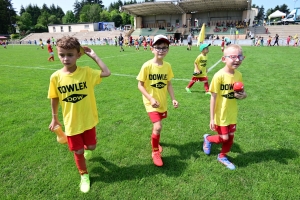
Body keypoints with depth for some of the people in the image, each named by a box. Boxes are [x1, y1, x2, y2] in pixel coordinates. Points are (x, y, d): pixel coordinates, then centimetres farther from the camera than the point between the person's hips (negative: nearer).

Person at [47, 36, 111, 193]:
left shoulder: (86, 72, -15)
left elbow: (106, 73, -27)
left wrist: (94, 56, -21)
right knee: (78, 151, 13)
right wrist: (54, 118, 9)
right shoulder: (56, 77, -12)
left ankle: (86, 149, 58)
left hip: (88, 119, 0)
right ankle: (84, 175, 40)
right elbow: (54, 99, 0)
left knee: (91, 146, 18)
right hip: (71, 122, 0)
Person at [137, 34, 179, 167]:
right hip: (151, 102, -5)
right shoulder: (147, 66, -17)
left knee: (157, 125, 20)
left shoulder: (167, 66, -3)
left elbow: (168, 84, 7)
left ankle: (155, 141, 52)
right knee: (158, 127, -15)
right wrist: (151, 99, -22)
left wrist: (173, 98, -1)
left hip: (162, 102, 5)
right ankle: (155, 152, 12)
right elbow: (140, 85, -13)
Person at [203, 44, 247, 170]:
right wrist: (212, 118, -16)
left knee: (230, 137, 16)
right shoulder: (219, 76, -20)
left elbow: (242, 93, 12)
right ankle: (208, 138, 35)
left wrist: (243, 95, -15)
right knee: (224, 138, 3)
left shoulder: (239, 75, -2)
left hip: (232, 114, 6)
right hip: (221, 115, -6)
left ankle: (222, 156, 41)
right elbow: (213, 97, -17)